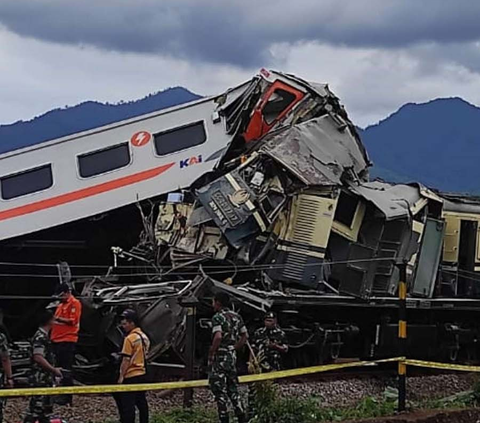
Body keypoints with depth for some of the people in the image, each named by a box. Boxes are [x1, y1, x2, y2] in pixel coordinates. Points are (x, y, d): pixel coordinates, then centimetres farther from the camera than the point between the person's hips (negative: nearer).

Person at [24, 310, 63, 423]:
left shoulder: (44, 336, 15)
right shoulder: (40, 337, -16)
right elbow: (38, 358, -24)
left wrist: (53, 369, 18)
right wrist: (54, 370, -18)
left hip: (46, 379, 10)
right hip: (40, 379, -10)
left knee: (46, 407, 15)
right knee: (36, 407, -11)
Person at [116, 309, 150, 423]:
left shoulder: (130, 338, -16)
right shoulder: (144, 337, 10)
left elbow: (126, 360, -16)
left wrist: (121, 376, -11)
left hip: (131, 377, -8)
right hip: (142, 375, 8)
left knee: (127, 405, -6)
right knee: (142, 402, 13)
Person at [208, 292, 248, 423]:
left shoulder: (218, 317, -13)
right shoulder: (236, 317, 11)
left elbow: (218, 337, -26)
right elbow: (245, 336, 13)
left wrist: (211, 353, -15)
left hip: (220, 357, -7)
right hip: (232, 356, 7)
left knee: (219, 389, -1)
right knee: (233, 388, 14)